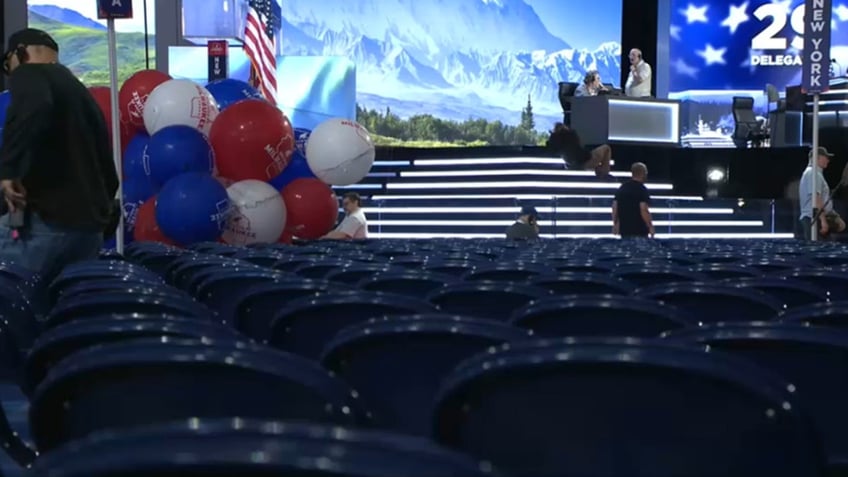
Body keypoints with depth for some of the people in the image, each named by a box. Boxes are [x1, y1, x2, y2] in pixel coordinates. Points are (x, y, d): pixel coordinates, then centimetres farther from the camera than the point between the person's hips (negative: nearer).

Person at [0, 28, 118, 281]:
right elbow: (107, 168, 26)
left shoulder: (29, 75, 1)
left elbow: (33, 109, -26)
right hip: (90, 224, 8)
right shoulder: (80, 92, 25)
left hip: (46, 219, -8)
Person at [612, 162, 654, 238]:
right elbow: (644, 210, -18)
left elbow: (614, 208, 8)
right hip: (640, 231, -6)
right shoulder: (642, 190, -10)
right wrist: (650, 227, -12)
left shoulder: (621, 188, 9)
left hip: (624, 229, 6)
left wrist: (615, 224, 16)